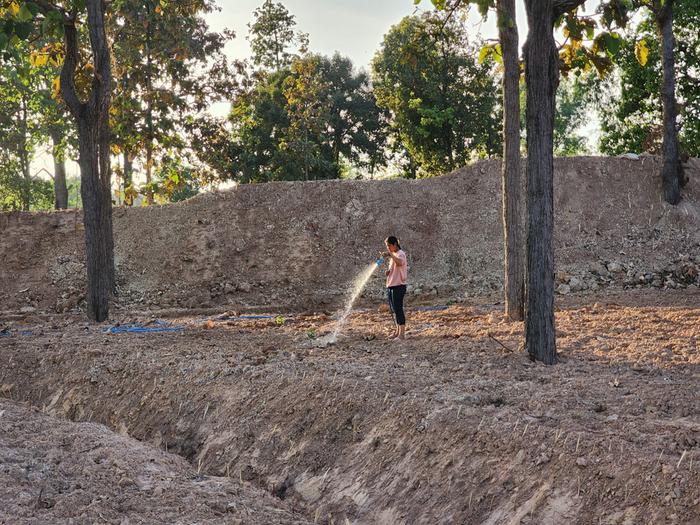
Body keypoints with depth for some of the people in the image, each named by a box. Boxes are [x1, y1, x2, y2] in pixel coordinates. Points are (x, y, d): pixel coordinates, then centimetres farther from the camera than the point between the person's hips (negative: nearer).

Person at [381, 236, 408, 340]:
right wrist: (388, 272, 7)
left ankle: (402, 334, -7)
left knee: (398, 310, -10)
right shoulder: (393, 255, 18)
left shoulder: (400, 254, -11)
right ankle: (397, 331, 24)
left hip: (398, 286, -9)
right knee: (394, 310, 15)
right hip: (390, 286, 10)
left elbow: (399, 262, -35)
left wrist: (390, 255, -49)